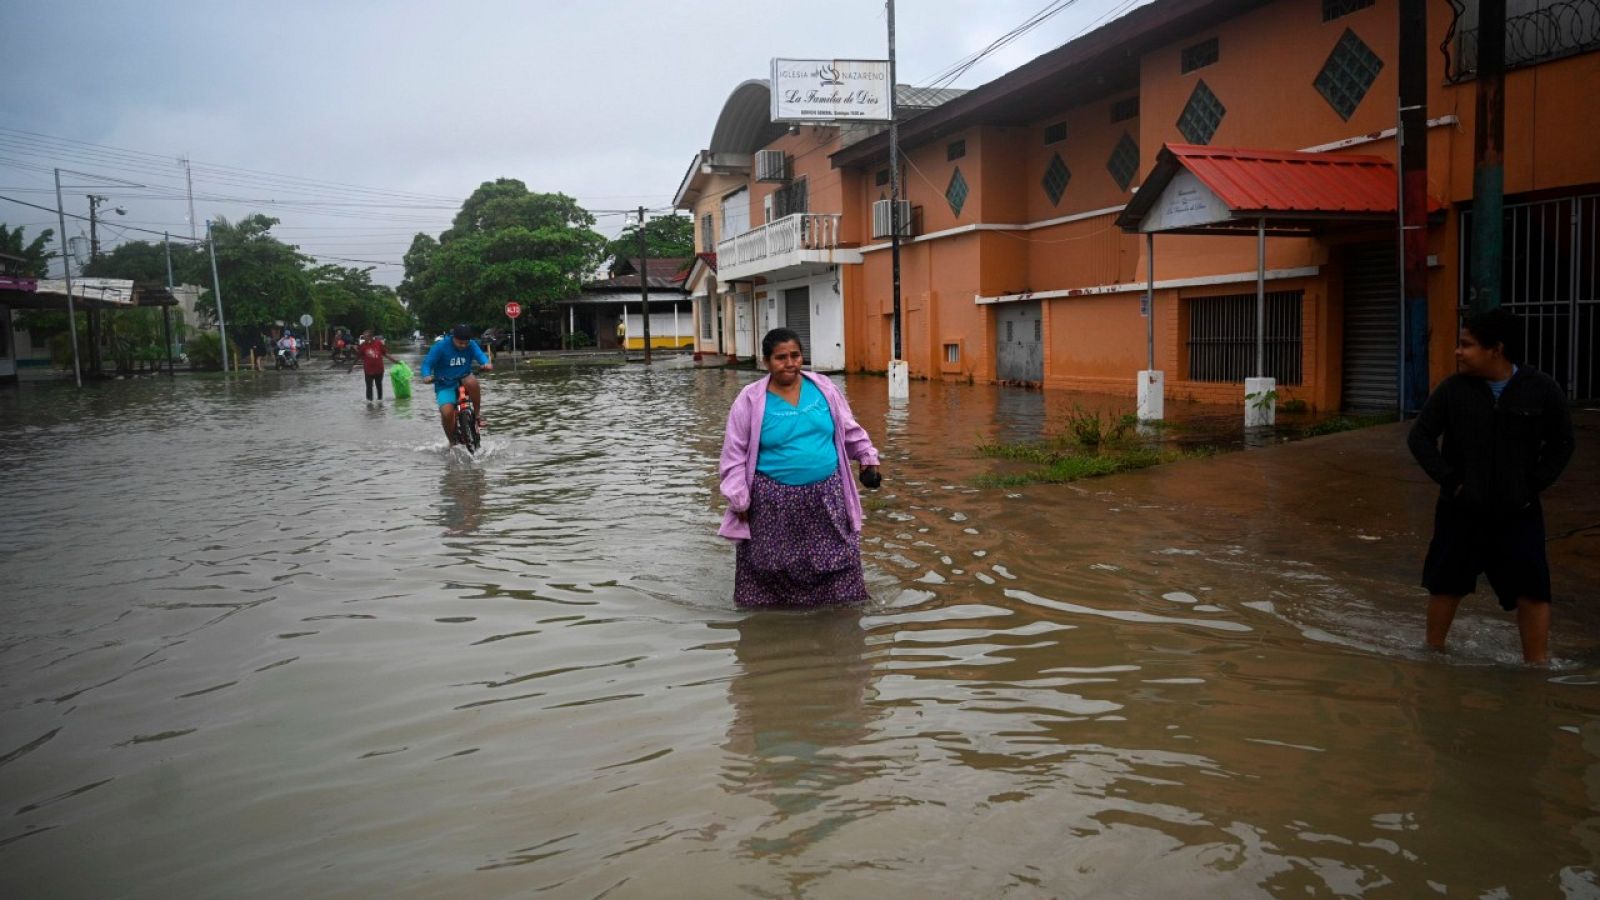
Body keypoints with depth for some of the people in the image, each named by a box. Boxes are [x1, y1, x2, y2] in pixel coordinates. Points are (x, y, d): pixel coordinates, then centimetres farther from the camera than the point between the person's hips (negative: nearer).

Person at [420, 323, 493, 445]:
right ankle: (452, 442, 2)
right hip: (445, 386, -1)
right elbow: (427, 363, -12)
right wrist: (426, 376, -34)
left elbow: (480, 355, -17)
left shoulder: (471, 345, -4)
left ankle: (478, 413, -15)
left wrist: (486, 364, -41)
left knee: (472, 381, -36)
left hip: (463, 381, 1)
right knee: (446, 413, -24)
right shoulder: (440, 347, -11)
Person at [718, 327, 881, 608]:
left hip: (826, 495, 3)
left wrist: (868, 457, 20)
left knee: (837, 560, 7)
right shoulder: (751, 400, -7)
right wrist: (739, 499, -6)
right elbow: (735, 453, -4)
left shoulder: (823, 388, 3)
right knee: (772, 568, 4)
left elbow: (849, 429, 18)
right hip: (775, 499, -3)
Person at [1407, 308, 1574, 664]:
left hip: (1518, 512, 0)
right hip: (1461, 510, 1)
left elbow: (1561, 444, 3)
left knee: (1532, 590, -2)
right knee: (1446, 583, 12)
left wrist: (1532, 485, -4)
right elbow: (1420, 437, -2)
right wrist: (1449, 479, -9)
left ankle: (1537, 663, 10)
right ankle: (1433, 650, 29)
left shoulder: (1542, 389, -7)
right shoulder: (1453, 389, -8)